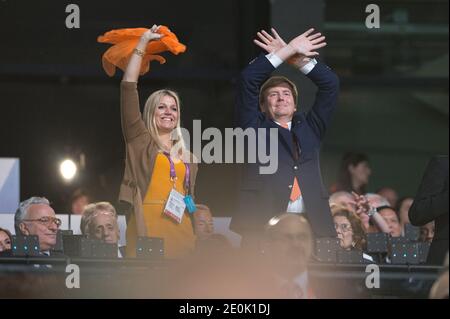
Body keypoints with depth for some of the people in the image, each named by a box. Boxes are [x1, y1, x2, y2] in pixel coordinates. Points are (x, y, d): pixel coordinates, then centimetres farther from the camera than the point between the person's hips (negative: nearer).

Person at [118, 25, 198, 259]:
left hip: (181, 229, 5)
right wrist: (143, 43, 4)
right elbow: (128, 88, 3)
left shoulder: (187, 157, 23)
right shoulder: (140, 142, 10)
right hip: (148, 227, -4)